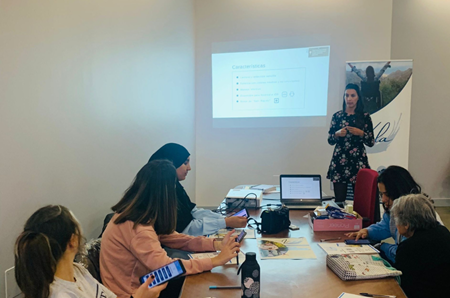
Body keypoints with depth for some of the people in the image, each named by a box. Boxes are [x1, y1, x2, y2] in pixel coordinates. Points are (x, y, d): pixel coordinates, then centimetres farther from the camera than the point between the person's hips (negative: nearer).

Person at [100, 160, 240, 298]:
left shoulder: (138, 212, -2)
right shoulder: (138, 228, -30)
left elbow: (172, 238, 0)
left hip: (138, 284, 8)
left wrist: (217, 244, -10)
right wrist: (216, 260, -25)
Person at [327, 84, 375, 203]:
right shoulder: (337, 116, 8)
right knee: (339, 199, -1)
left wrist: (361, 133, -11)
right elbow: (330, 141, 11)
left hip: (358, 162, -1)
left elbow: (371, 142, 6)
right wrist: (338, 134, -9)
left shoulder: (365, 117, 5)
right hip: (339, 161, 1)